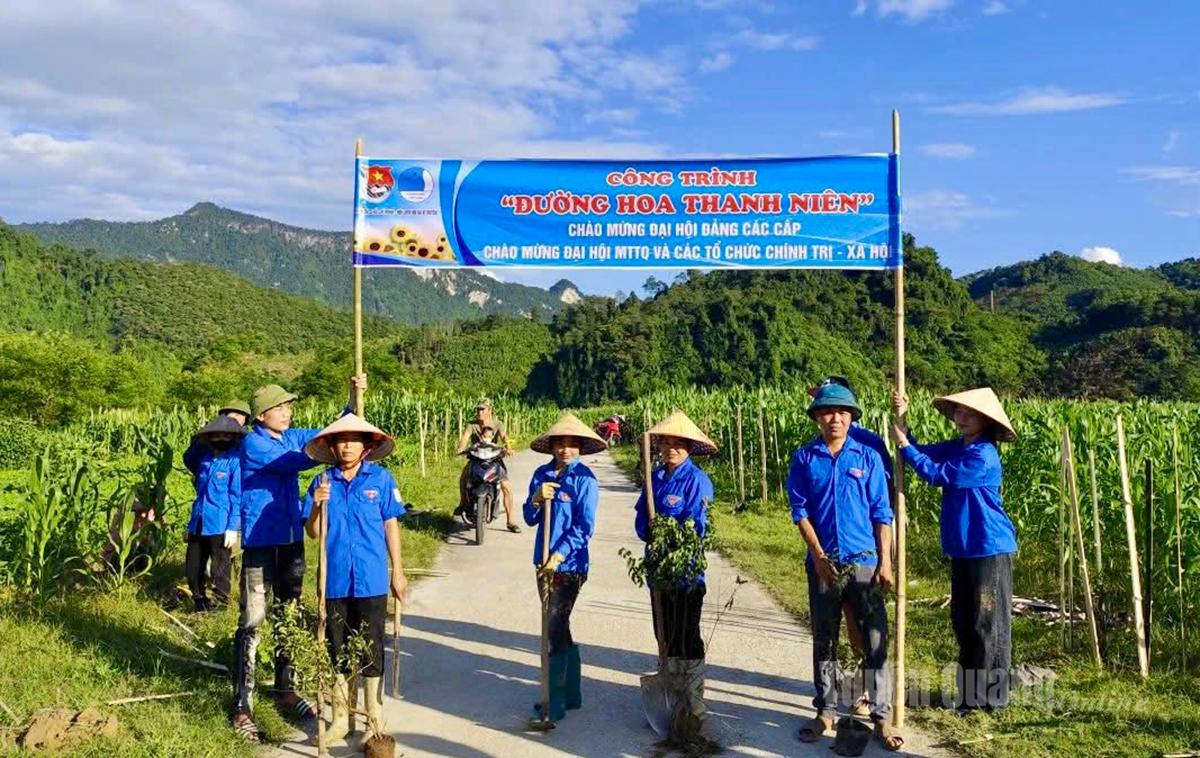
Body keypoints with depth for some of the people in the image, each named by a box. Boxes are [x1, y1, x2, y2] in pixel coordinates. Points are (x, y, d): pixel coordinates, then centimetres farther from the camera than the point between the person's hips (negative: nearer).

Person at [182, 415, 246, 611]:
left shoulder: (235, 461, -10)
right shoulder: (203, 457, 6)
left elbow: (237, 497, -10)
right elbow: (187, 459, 30)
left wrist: (232, 527, -13)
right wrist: (197, 442, 12)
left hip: (219, 527, -6)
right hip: (197, 524, 6)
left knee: (220, 571, 4)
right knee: (192, 568, 15)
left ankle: (220, 605, 18)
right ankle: (199, 601, 34)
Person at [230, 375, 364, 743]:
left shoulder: (292, 437, 7)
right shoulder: (253, 443, -13)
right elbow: (293, 462, -23)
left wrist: (353, 399, -6)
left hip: (291, 540, 7)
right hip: (260, 543, -7)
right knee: (252, 622, -5)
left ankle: (285, 689, 30)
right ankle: (242, 706, 1)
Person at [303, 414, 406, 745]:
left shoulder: (381, 478, -4)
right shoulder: (322, 482, 1)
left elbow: (391, 525, 2)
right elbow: (312, 532, 1)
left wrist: (397, 569, 4)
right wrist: (317, 506, -18)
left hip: (371, 580, -2)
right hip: (334, 579, 2)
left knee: (372, 652, 7)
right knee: (337, 651, 13)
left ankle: (375, 721, 21)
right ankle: (340, 719, 28)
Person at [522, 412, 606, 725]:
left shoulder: (585, 479, -10)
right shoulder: (542, 474, 5)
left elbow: (584, 527, -13)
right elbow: (530, 518, 5)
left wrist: (559, 555, -19)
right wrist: (537, 498, -15)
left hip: (570, 565, -6)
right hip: (544, 563, 6)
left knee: (555, 631, -5)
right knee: (559, 628, 16)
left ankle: (553, 705, 3)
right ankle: (571, 695, 30)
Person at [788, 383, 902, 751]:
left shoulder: (868, 458, 0)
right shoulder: (804, 458, 0)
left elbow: (882, 514, 1)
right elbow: (800, 512, -1)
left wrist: (885, 562, -4)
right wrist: (818, 556, -9)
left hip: (864, 562, -1)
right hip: (822, 563, 1)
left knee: (876, 640, 1)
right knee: (824, 640, 11)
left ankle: (882, 716, 11)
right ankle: (825, 712, 22)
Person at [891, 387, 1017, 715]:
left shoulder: (983, 456, -19)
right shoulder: (955, 447, 8)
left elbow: (938, 475, -18)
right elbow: (922, 452, 8)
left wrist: (903, 444, -12)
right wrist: (901, 420, -6)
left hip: (990, 549, -9)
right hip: (963, 549, 9)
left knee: (988, 623, 0)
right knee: (963, 621, 15)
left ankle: (991, 696, 11)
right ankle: (970, 691, 26)